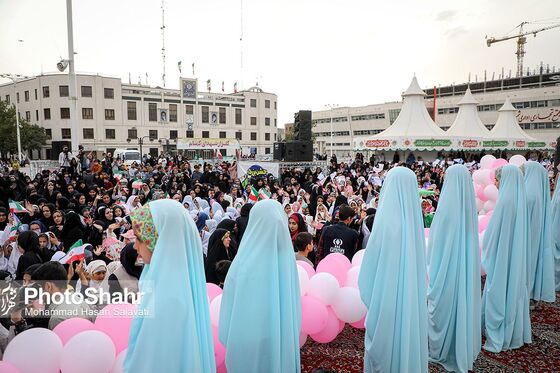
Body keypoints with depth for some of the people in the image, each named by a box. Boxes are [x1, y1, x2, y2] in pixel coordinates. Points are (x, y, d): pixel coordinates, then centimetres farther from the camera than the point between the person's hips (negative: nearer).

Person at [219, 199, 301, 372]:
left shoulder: (243, 264, -24)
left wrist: (228, 340, 5)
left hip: (250, 347, -2)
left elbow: (229, 315, -13)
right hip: (285, 343, 3)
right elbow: (295, 311, -1)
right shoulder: (288, 259, -14)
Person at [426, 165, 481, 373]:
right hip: (467, 262, 5)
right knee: (463, 302, 18)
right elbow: (472, 236, 7)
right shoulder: (470, 204, -3)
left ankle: (442, 351, 26)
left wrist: (430, 266, -2)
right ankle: (464, 349, 34)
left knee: (445, 306, 10)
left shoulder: (447, 205, -19)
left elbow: (435, 241, -14)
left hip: (446, 264, -5)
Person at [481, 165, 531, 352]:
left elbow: (493, 232, -17)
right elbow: (519, 231, 11)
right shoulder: (520, 199, 3)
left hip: (502, 258, -8)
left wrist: (486, 255, -3)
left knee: (499, 295, 3)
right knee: (515, 291, 17)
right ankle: (516, 333, 31)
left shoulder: (505, 200, -20)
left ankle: (498, 338, 13)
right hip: (517, 257, 8)